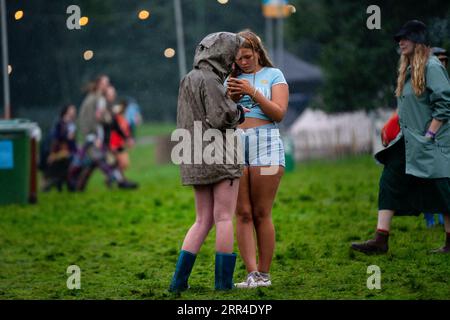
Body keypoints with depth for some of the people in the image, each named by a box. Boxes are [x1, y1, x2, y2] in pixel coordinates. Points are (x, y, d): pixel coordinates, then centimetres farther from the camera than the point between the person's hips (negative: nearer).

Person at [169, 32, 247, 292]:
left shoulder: (188, 80, 14)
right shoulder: (210, 80, -12)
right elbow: (220, 118, -18)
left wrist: (233, 109, 15)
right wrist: (239, 112, 2)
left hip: (195, 161, 8)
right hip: (220, 156, -8)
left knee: (203, 221, 11)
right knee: (224, 218, -2)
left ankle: (179, 279, 4)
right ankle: (224, 280, -1)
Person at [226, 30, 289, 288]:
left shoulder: (273, 75, 8)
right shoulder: (233, 79, 19)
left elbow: (279, 113, -2)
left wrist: (252, 92, -10)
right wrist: (231, 97, -2)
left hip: (265, 143, -4)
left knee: (262, 213, -5)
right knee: (243, 213, -5)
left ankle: (264, 274, 0)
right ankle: (252, 274, -9)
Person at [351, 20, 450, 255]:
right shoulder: (408, 70, 15)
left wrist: (429, 136, -18)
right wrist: (405, 132, 15)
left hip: (431, 146, -9)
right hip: (408, 143, 9)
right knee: (389, 183, 1)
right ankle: (381, 240, 0)